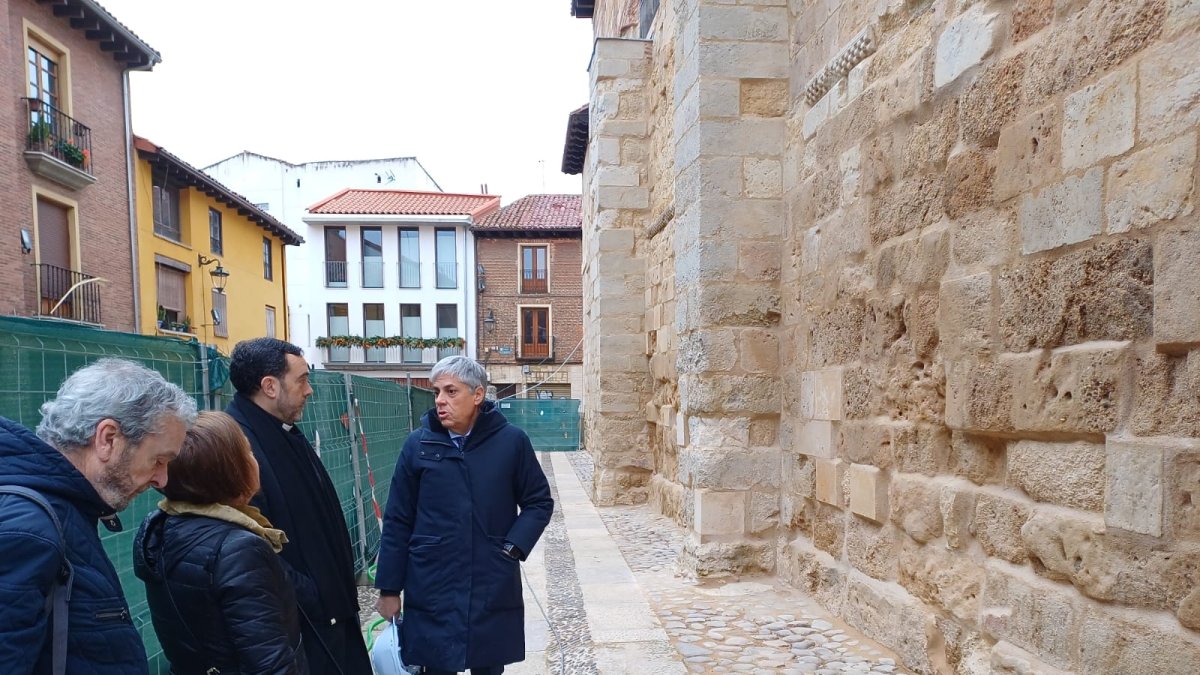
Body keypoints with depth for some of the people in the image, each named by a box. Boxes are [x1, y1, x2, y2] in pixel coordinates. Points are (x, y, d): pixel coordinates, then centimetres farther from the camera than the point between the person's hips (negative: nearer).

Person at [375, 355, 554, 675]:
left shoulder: (511, 441, -5)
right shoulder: (418, 444, -3)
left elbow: (539, 502, 4)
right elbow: (398, 522, 2)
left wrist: (512, 547, -9)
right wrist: (389, 588, 2)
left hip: (493, 589, 0)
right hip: (431, 591, 0)